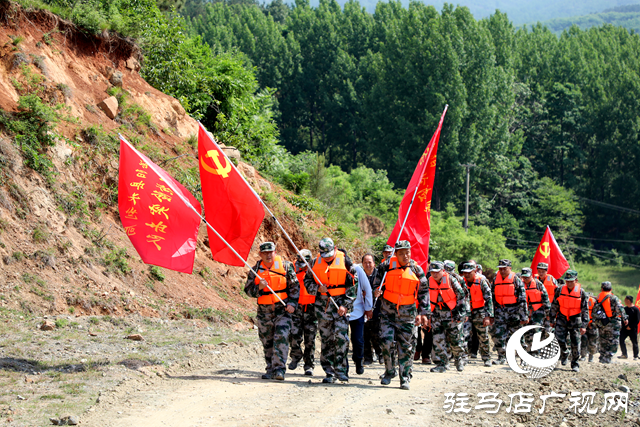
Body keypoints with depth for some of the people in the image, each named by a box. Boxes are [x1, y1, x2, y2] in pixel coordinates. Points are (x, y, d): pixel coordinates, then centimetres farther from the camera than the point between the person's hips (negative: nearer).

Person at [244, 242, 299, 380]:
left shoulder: (285, 266, 0)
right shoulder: (255, 270, 6)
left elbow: (294, 286, 4)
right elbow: (248, 290, 6)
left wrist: (292, 302, -7)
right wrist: (259, 287, -14)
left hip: (282, 308, -3)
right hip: (264, 311, 3)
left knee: (281, 338, -16)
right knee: (267, 342, 9)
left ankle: (279, 369, -17)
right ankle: (270, 369, 21)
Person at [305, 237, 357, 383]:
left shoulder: (344, 260, -4)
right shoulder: (315, 262, 5)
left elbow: (353, 284, -2)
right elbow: (307, 280, 15)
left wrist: (346, 305, -8)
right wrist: (317, 288, -7)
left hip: (340, 302, -3)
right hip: (322, 304, 3)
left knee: (341, 336, -14)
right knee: (326, 338, 4)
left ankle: (340, 369, -5)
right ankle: (329, 372, 9)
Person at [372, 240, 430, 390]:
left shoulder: (416, 269, -1)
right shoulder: (387, 266, -3)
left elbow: (424, 292, 6)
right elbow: (377, 281, 10)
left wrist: (424, 313, 1)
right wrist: (376, 290, -13)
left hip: (407, 313, 0)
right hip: (388, 311, 0)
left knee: (406, 346, 1)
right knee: (386, 341, -9)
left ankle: (405, 378, 9)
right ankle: (389, 372, 12)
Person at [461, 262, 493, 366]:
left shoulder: (482, 281, -9)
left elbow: (489, 299, -9)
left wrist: (487, 316, -16)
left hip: (479, 312, -3)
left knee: (483, 337, 3)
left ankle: (487, 359, 16)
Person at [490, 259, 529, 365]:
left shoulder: (516, 280, -5)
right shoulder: (496, 280, 9)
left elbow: (522, 299, -6)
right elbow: (492, 298, 16)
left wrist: (524, 316, -10)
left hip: (514, 312, -4)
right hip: (500, 312, 4)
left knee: (513, 335, 3)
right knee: (497, 334, -5)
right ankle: (502, 358, 3)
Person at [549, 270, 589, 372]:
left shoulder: (581, 292, -9)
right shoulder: (560, 290, -5)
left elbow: (585, 310, -6)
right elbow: (554, 306, 6)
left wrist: (583, 326, -11)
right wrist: (552, 320, 7)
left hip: (575, 320, -1)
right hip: (562, 318, 1)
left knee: (575, 343, -2)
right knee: (560, 339, -10)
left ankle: (575, 365, 12)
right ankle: (564, 353, 22)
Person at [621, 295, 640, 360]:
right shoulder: (625, 309, 10)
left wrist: (630, 327, -14)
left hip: (632, 329, -5)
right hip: (624, 328, 5)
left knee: (634, 342, 1)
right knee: (621, 340, -6)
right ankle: (624, 354, 5)